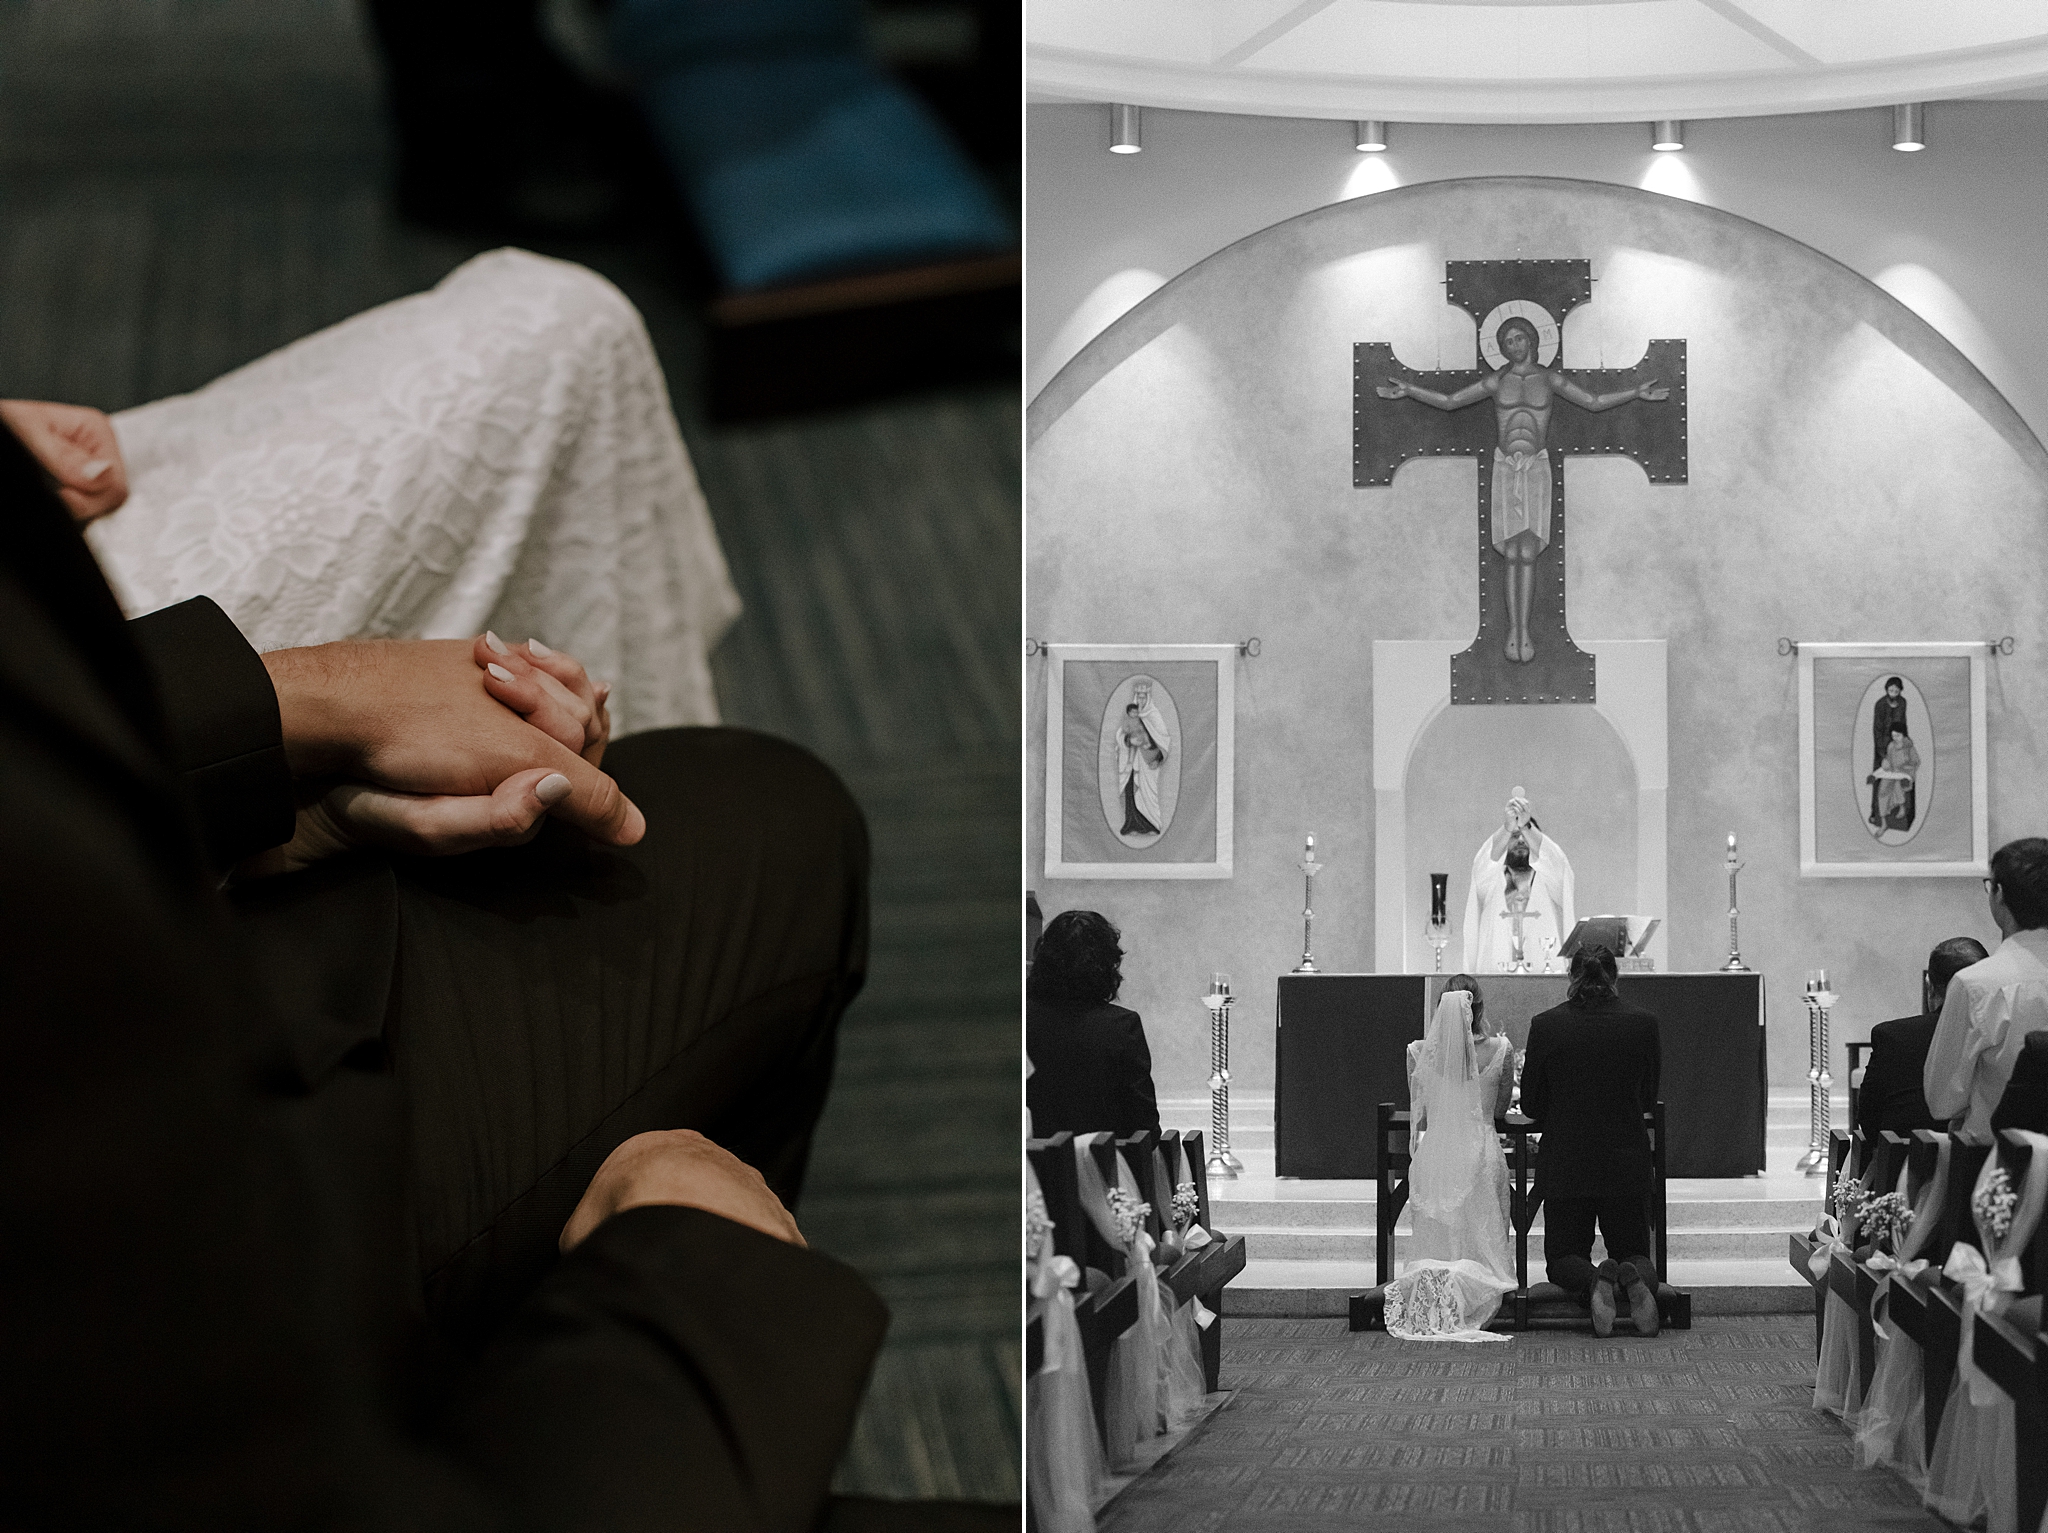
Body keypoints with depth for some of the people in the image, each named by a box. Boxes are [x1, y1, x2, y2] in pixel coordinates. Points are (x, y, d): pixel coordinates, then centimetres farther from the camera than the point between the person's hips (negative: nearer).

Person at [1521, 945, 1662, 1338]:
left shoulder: (1546, 1025, -9)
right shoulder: (1643, 1024, -6)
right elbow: (1648, 1098, 6)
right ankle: (1635, 1278, -20)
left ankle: (1594, 1280, -22)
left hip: (1565, 1163, -1)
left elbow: (1530, 1104, -1)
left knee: (1563, 1257, 14)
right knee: (1632, 1250, 17)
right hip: (1627, 1164, 1)